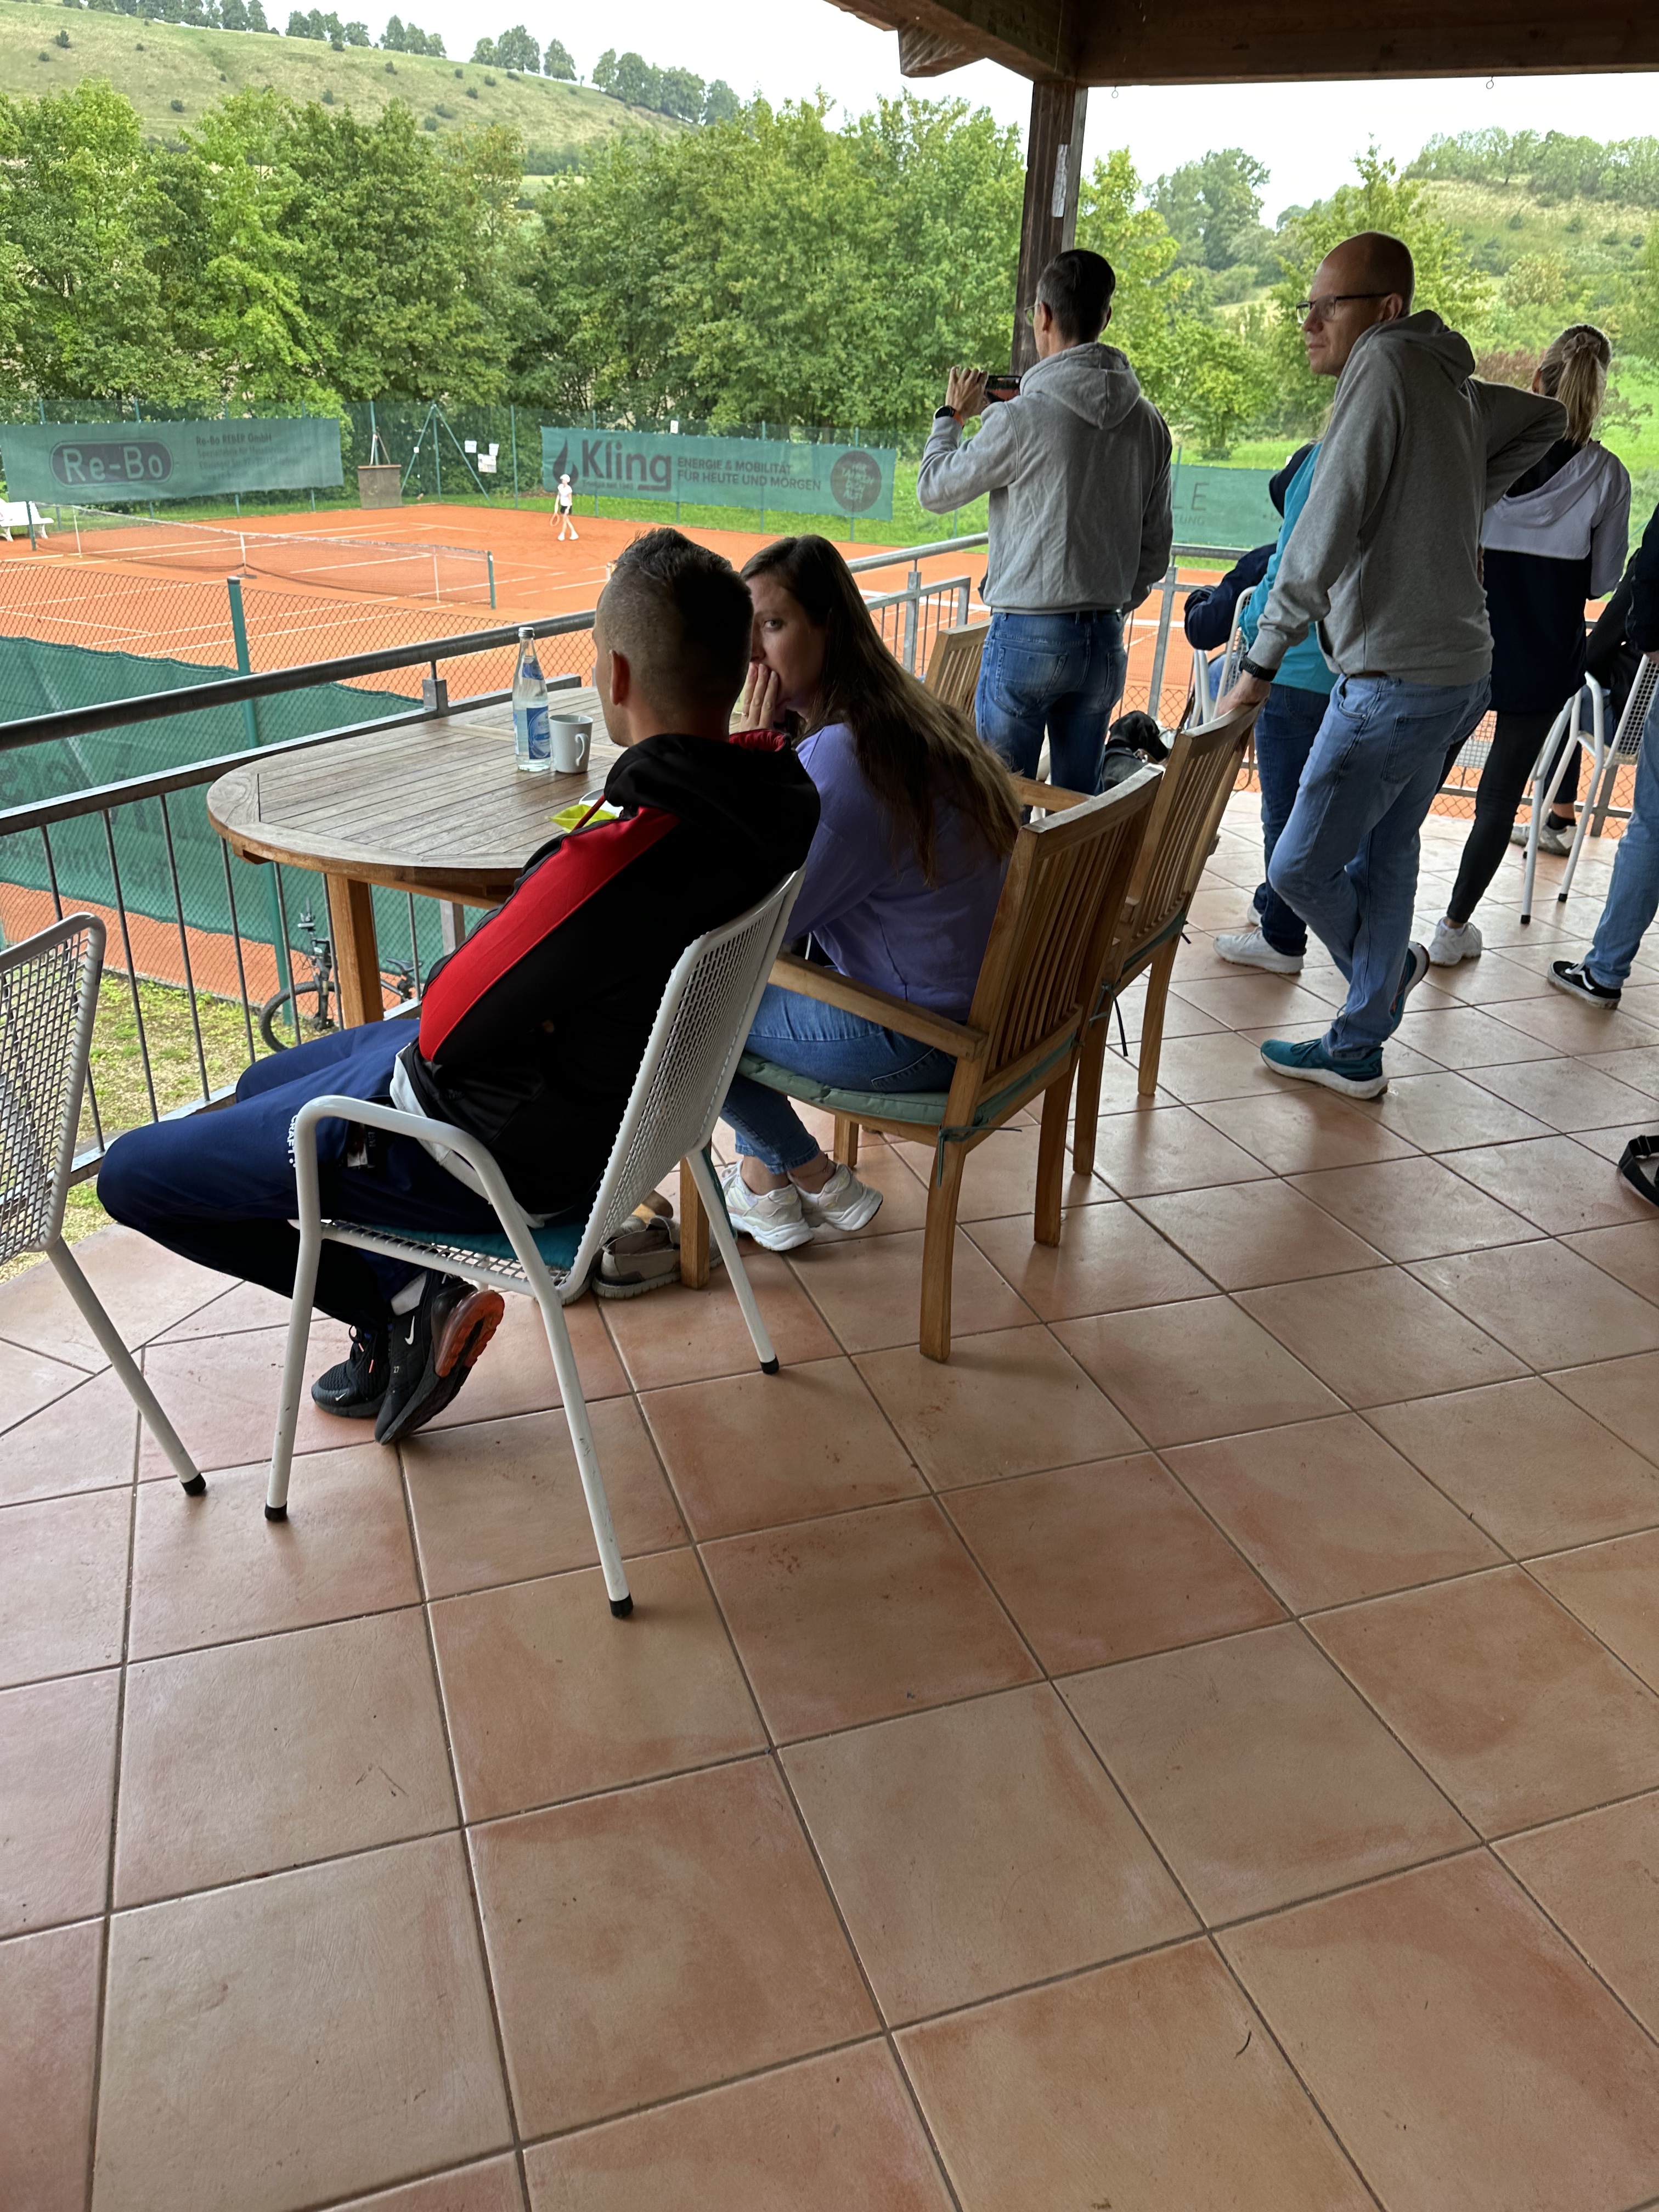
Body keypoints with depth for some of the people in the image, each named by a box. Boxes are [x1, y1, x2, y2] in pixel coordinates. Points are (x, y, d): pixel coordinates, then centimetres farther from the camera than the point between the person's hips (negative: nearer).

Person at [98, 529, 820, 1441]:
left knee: (130, 1174, 6)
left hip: (494, 1153, -9)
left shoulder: (613, 864, -37)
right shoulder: (777, 786, -11)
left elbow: (447, 1031, -24)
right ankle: (416, 1314, 21)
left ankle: (404, 1299, 9)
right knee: (262, 1084, 31)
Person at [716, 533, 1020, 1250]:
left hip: (917, 1038, -10)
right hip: (968, 998, 10)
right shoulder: (904, 713, 6)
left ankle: (819, 1183, 19)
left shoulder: (841, 757, -25)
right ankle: (760, 1169, 27)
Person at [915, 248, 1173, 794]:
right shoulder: (1149, 422, 5)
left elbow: (934, 489, 2)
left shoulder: (1020, 418, -13)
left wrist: (951, 415, 18)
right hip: (1105, 640, 6)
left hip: (1028, 637, -5)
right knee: (1080, 800, 13)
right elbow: (1156, 550, 12)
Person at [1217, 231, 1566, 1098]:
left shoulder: (1384, 365, -13)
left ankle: (1390, 966, 26)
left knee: (1299, 867, 0)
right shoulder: (1451, 383, 13)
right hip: (1459, 668, 10)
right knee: (1384, 854, 16)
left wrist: (1261, 661, -15)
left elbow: (1324, 535, -21)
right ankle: (1358, 1048, 26)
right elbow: (1548, 418, 31)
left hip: (1396, 679, -10)